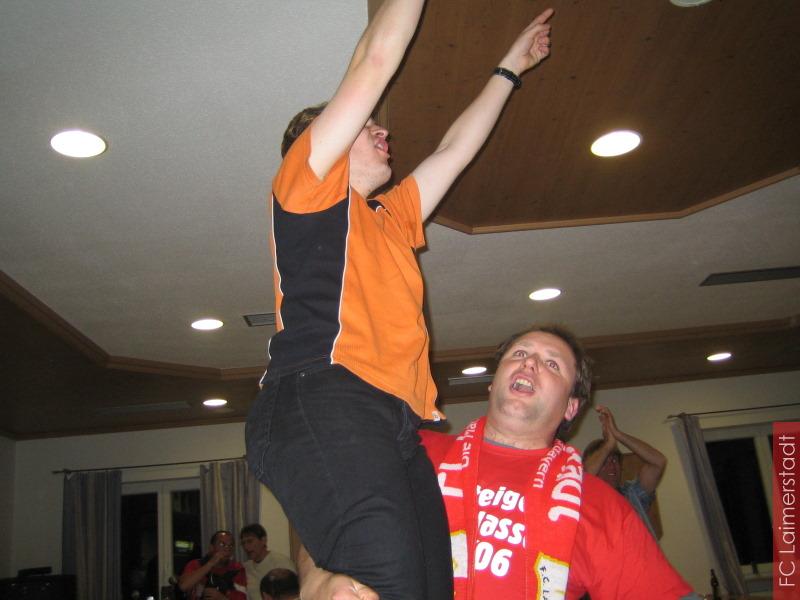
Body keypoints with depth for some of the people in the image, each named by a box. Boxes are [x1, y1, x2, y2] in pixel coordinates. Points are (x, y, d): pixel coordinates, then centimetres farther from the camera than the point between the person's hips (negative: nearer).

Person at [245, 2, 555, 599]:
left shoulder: (391, 219, 33)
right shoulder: (305, 182, 14)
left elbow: (455, 148, 42)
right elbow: (375, 60, 10)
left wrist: (511, 67, 50)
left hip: (398, 430, 8)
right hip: (323, 405, -7)